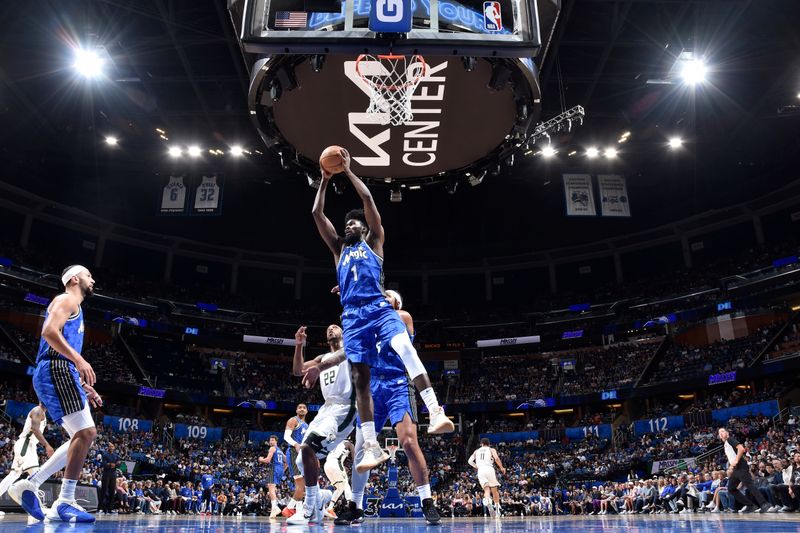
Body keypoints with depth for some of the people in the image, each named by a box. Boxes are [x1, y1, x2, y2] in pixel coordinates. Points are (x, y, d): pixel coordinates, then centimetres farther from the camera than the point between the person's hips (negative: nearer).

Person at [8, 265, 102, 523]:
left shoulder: (74, 308, 30)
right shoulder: (66, 300, 1)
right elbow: (49, 331, -19)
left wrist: (84, 386, 26)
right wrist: (79, 359, -28)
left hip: (57, 372, 10)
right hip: (56, 370, -10)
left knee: (83, 435, 9)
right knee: (85, 433, -15)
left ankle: (30, 485, 8)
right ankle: (65, 502, -15)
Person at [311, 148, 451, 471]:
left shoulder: (374, 241, 17)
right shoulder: (339, 248, 26)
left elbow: (368, 199, 8)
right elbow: (317, 214, 21)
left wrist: (348, 171, 14)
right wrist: (325, 179, 22)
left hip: (379, 308, -3)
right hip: (353, 316, 4)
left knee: (405, 348, -31)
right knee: (359, 379, -1)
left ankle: (436, 413, -37)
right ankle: (372, 448, 2)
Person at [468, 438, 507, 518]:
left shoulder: (476, 451, 22)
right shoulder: (492, 450, 14)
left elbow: (470, 461, 13)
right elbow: (496, 458, -5)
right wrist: (502, 468, 6)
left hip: (480, 470, 2)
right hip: (489, 469, -2)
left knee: (486, 489, 3)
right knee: (494, 490, 12)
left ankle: (487, 500, -28)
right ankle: (497, 508, 11)